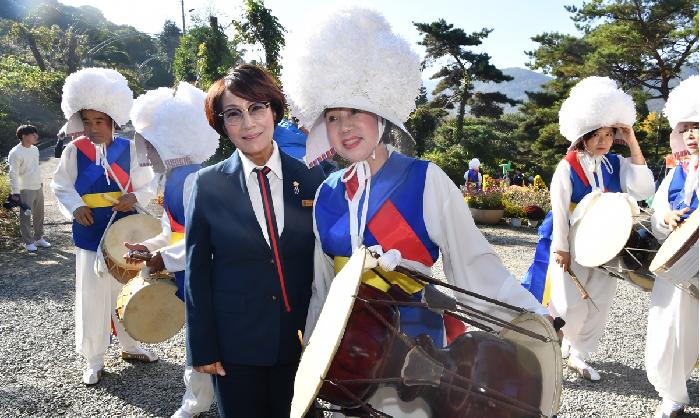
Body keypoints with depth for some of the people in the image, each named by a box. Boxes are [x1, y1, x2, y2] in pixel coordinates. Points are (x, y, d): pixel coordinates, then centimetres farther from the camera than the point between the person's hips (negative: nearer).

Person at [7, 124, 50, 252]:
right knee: (26, 217, 1)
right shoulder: (16, 153, -15)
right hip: (25, 190, -8)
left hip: (38, 188, 8)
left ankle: (38, 238, 28)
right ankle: (28, 242, 10)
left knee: (39, 215, 15)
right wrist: (15, 192, -18)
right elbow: (13, 174, -16)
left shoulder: (35, 149, 8)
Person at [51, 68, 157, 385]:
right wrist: (75, 207, -14)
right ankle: (94, 360, 20)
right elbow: (61, 186, 4)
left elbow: (145, 187, 2)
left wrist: (134, 198, -18)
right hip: (90, 237, -1)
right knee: (93, 298, 3)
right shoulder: (74, 151, -4)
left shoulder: (128, 149, -2)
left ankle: (130, 346, 34)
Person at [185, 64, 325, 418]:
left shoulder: (310, 179, -4)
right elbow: (197, 271, -3)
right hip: (234, 346, -1)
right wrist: (202, 348, -3)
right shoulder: (209, 184, -6)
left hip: (301, 342, 1)